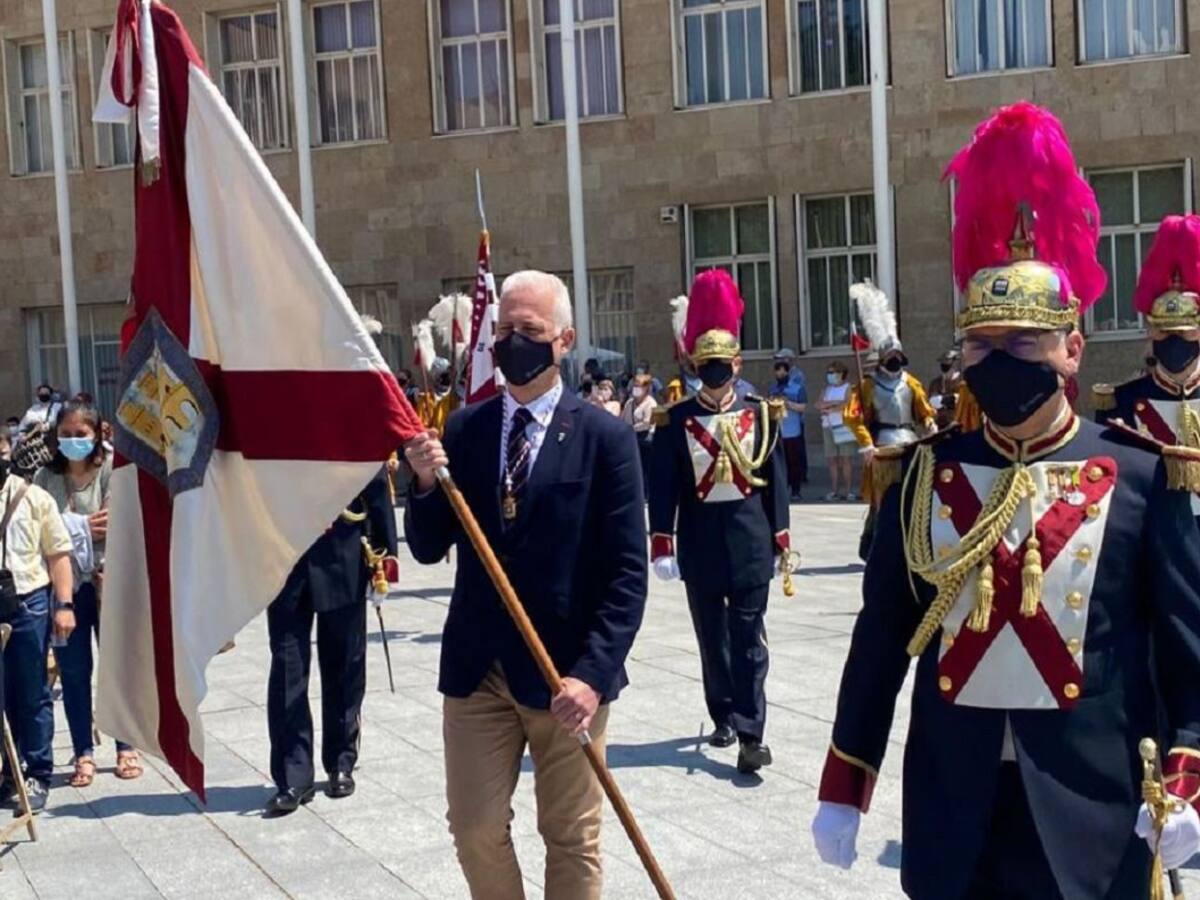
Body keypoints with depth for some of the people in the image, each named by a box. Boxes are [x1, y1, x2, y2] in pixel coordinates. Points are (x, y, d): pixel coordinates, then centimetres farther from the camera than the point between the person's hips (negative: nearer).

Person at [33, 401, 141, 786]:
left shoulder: (114, 470, -2)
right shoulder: (45, 478, 5)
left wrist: (110, 573, -18)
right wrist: (83, 526, -14)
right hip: (64, 584, 2)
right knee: (73, 671, 6)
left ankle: (126, 747, 19)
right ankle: (84, 753, 16)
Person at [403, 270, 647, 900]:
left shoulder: (605, 438, -6)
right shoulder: (462, 430, 4)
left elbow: (626, 573, -9)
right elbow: (428, 549, 6)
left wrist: (592, 674, -18)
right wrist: (427, 482, -13)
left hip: (568, 670, -3)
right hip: (476, 666, 3)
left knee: (571, 839, 10)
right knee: (475, 829, 8)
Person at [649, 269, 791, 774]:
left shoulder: (761, 416, 2)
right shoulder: (675, 421, -2)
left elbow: (776, 481, 5)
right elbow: (662, 487, -3)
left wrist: (780, 541, 3)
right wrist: (661, 545, -8)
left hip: (750, 540, 0)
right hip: (700, 542, 0)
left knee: (748, 638, -2)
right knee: (712, 638, 12)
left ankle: (750, 735, -3)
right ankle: (724, 719, 28)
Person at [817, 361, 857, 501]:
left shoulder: (848, 388, 3)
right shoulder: (826, 390, 18)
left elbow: (847, 405, -11)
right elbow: (819, 406, 5)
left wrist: (828, 409, -4)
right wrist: (836, 403, -8)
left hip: (844, 427, -5)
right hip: (828, 427, 5)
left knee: (846, 458, -7)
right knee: (832, 459, 1)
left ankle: (848, 490, -6)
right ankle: (835, 490, 4)